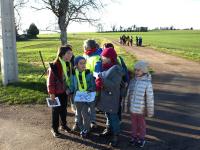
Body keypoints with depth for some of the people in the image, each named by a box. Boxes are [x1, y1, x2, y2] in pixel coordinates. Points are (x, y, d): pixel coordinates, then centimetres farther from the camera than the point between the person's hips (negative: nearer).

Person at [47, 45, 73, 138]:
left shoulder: (69, 64, 1)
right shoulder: (55, 65, -21)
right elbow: (50, 80, -17)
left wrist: (69, 89, 8)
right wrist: (51, 92, -16)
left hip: (65, 91, 6)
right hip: (57, 92, -6)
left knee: (64, 109, 19)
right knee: (56, 110, 8)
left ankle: (63, 125, 37)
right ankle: (54, 128, 23)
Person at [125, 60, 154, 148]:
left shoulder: (147, 83, -17)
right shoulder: (132, 81, -3)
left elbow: (150, 99, -12)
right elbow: (128, 95, 6)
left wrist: (150, 111, -8)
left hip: (141, 109, -4)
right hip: (132, 108, 4)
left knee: (141, 124, 15)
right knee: (133, 123, 18)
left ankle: (141, 139, 33)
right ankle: (134, 137, 37)